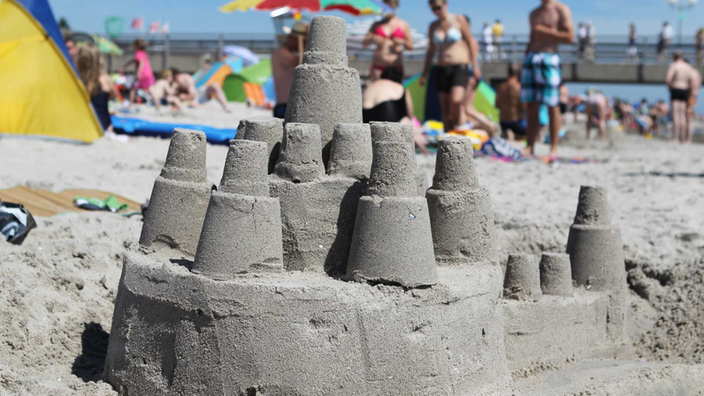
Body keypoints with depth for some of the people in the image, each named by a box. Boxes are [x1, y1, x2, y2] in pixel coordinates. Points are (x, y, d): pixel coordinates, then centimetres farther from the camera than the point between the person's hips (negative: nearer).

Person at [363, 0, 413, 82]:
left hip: (395, 66, -1)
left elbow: (410, 46, 8)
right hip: (378, 66, 1)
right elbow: (364, 43, 10)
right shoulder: (377, 25, 12)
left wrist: (402, 42, -14)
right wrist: (373, 39, -12)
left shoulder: (403, 24, 9)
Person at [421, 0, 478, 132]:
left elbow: (470, 44, 4)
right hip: (442, 69, 4)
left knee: (455, 100, -25)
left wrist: (474, 66, 0)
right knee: (445, 109, 1)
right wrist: (424, 74, 15)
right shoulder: (433, 26, 12)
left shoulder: (459, 20, 1)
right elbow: (431, 51, 18)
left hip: (460, 67, -4)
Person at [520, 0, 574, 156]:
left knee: (552, 106, -6)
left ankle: (553, 149, -4)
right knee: (532, 106, 3)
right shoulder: (534, 13, 20)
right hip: (532, 58, 6)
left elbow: (570, 37, -8)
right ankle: (530, 146, 5)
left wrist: (545, 31, -11)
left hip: (549, 59, -6)